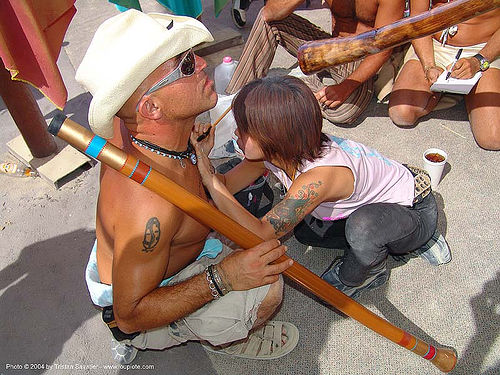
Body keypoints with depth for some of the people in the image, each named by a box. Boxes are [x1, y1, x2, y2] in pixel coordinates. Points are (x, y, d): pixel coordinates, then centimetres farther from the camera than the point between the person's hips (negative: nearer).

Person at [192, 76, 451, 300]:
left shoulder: (318, 176, -39)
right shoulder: (272, 151, -15)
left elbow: (259, 233, -41)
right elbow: (224, 186, -10)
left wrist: (207, 173, -40)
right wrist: (201, 156, -29)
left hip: (416, 212, -7)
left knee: (362, 224, -37)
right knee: (304, 229, -1)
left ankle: (354, 279, -4)